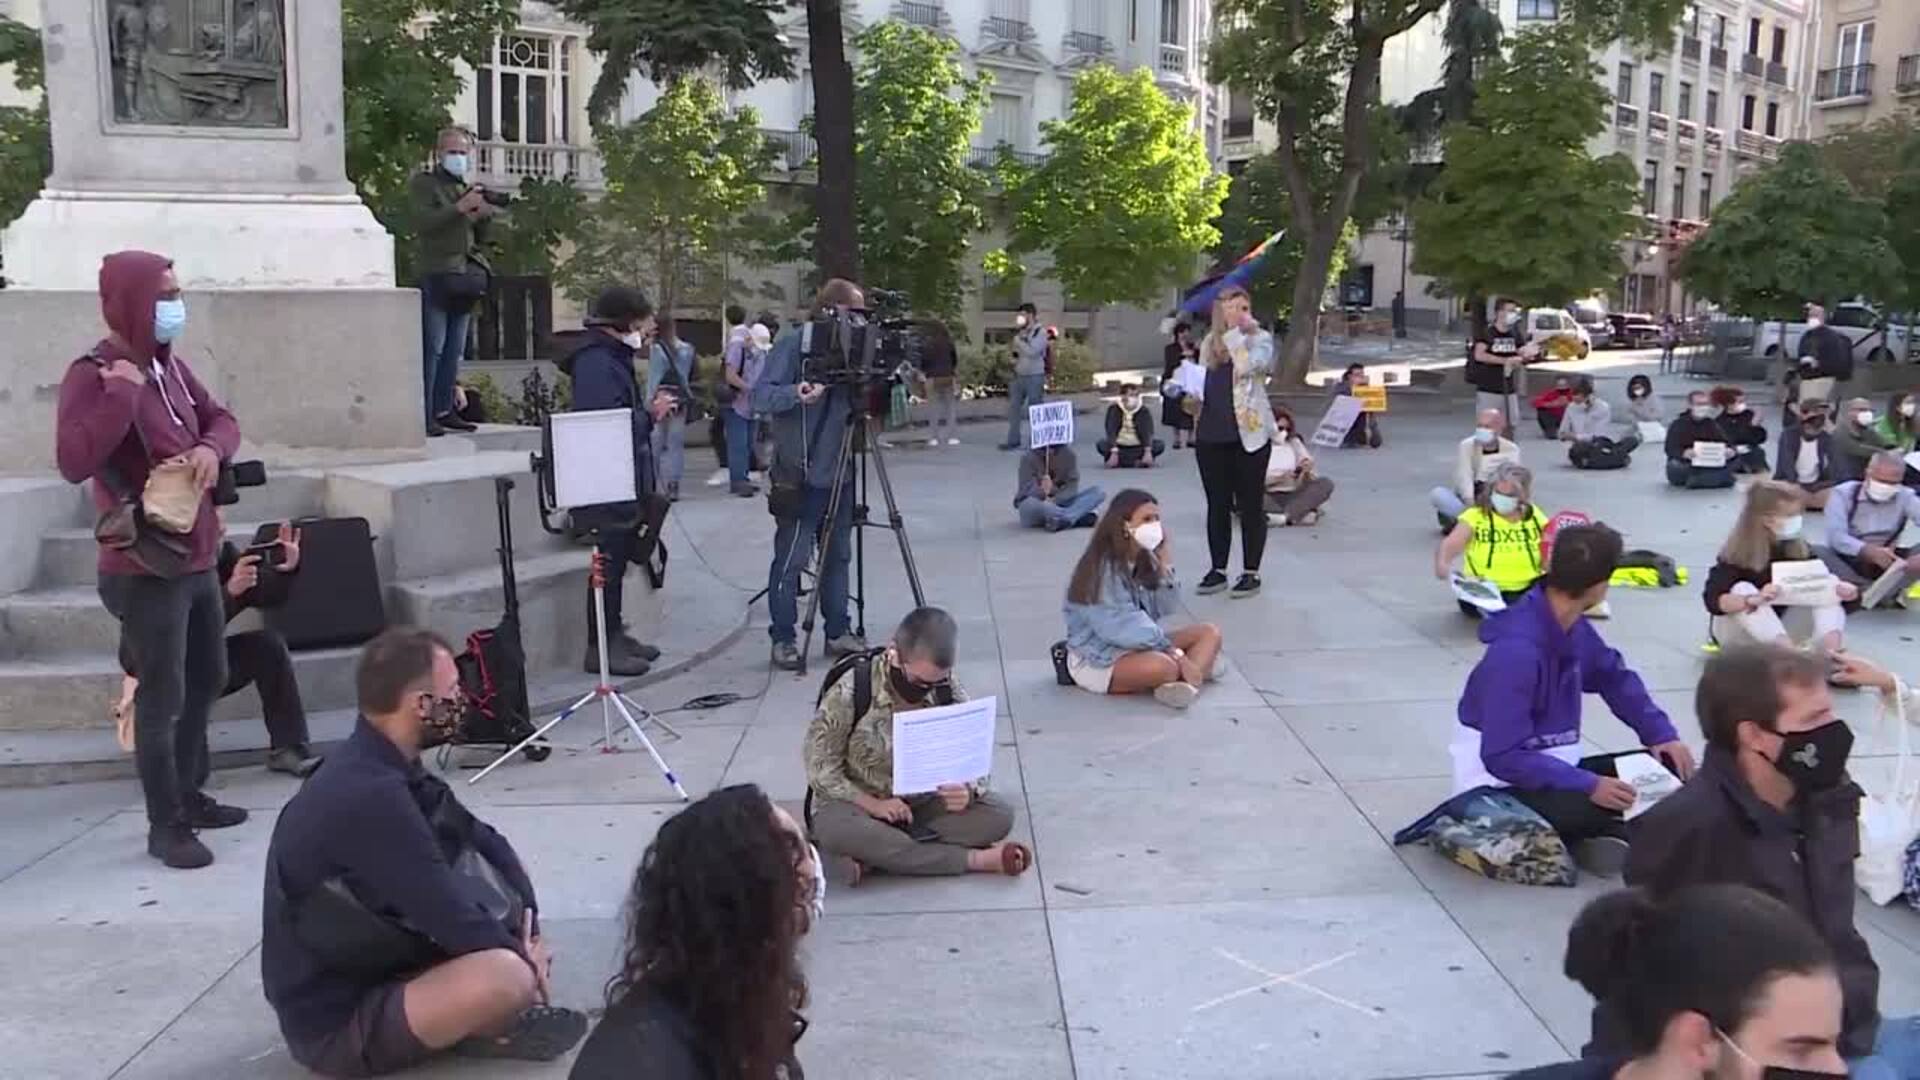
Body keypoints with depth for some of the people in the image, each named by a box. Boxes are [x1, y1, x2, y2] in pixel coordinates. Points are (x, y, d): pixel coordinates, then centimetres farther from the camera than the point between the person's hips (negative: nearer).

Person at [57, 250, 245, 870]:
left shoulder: (169, 366, 7)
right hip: (146, 569, -9)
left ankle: (189, 795, 34)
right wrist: (122, 392, -29)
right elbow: (73, 462, -29)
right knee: (162, 696, -2)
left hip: (198, 558, 9)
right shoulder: (93, 376, -17)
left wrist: (211, 448, -7)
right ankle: (166, 826, 8)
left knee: (206, 681, 19)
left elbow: (220, 419, 15)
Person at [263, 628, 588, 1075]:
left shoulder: (386, 770, 3)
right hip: (336, 1026, -10)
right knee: (507, 976, -32)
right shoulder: (367, 796, -28)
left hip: (376, 968, 10)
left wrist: (527, 927, -5)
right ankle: (486, 1028, 0)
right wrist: (523, 959, -9)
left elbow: (483, 840, 8)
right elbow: (448, 916, -25)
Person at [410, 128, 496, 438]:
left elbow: (479, 238, 23)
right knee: (432, 347, -11)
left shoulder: (465, 188, 22)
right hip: (435, 272, -7)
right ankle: (423, 415, -12)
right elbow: (424, 222, -13)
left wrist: (484, 217, 2)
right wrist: (461, 207, -18)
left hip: (463, 273, 7)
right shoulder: (423, 183, 3)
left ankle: (443, 410, 11)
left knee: (455, 349, 6)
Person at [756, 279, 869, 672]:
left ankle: (838, 631, 21)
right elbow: (761, 395, -15)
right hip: (799, 473, -7)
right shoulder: (792, 342, -9)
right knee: (791, 559, -1)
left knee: (838, 555, 12)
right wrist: (795, 394, -33)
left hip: (839, 471, 7)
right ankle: (782, 639, 7)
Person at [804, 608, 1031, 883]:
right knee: (835, 829, -38)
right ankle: (974, 859, -30)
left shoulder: (950, 696, -11)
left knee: (1000, 814, -21)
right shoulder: (850, 693, -20)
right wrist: (872, 804, -25)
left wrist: (967, 791, -28)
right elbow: (820, 768, -14)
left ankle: (875, 855, -27)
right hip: (860, 803, -3)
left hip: (923, 805, 3)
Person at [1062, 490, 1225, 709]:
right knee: (1164, 667, -39)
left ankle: (1187, 682, -30)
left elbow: (1161, 610, 2)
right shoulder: (1103, 569, -20)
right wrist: (1174, 652, -22)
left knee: (1209, 632, -4)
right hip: (1097, 659, -10)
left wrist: (1165, 563, -7)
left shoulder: (1143, 560, 7)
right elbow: (1124, 629, -24)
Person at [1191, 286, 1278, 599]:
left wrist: (1238, 333, -13)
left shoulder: (1260, 338, -1)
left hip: (1249, 432, -5)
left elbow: (1249, 365, -20)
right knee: (1217, 504, 11)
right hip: (1211, 433, 5)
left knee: (1250, 505, 3)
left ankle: (1251, 573, 11)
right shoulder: (1209, 342, 13)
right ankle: (1218, 570, 20)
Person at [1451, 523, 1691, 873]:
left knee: (1668, 769, 2)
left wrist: (1661, 733, 1)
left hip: (1550, 767, 9)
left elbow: (1615, 677, 15)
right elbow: (1504, 756, -30)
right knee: (1595, 804, -35)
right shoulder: (1516, 651, -29)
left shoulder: (1574, 628, -4)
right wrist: (1589, 786, -32)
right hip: (1501, 785, -9)